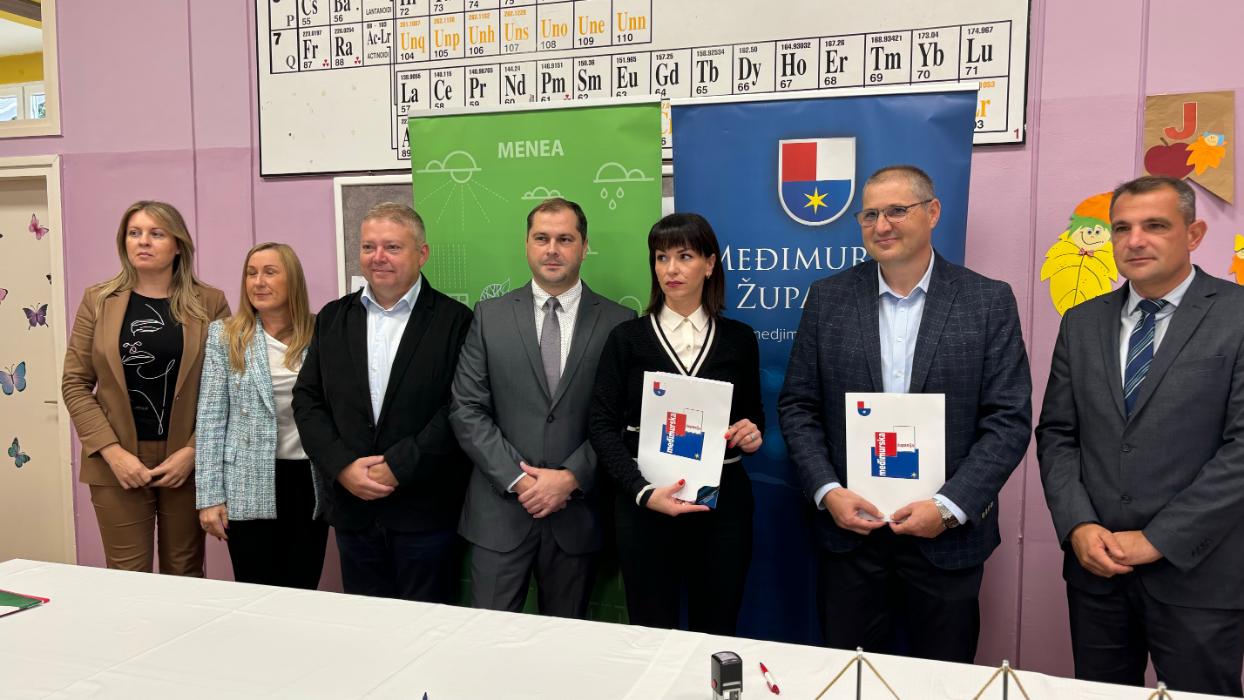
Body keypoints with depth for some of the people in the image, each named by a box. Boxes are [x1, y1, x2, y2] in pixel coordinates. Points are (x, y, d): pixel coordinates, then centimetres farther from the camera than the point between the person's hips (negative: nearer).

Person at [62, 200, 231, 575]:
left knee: (185, 577, 10)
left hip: (187, 460, 0)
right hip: (117, 462, 1)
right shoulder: (98, 300, 4)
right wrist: (112, 452, -9)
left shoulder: (209, 302, 1)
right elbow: (75, 384, 2)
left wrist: (193, 451, -11)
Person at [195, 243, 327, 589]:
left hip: (309, 480, 1)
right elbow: (211, 418, -1)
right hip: (249, 485, -1)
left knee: (303, 592, 8)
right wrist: (209, 496, -5)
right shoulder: (225, 335, 1)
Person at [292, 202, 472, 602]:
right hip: (354, 508, 4)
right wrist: (343, 466, -7)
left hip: (426, 511, -4)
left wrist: (397, 467, -15)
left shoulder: (454, 321, -5)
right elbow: (307, 400, 6)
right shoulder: (333, 318, 8)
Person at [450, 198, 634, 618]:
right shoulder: (490, 316, 3)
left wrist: (571, 478, -12)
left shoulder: (618, 323, 0)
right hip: (500, 508, 0)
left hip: (577, 513, 0)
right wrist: (517, 478, -10)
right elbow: (466, 410, -1)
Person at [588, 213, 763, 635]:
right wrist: (642, 491, -16)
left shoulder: (738, 339, 6)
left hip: (722, 501, 1)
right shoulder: (628, 338, 2)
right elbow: (602, 423, -3)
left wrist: (753, 433, -8)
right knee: (651, 632, 5)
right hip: (644, 503, -1)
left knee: (717, 633, 8)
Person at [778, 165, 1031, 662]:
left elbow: (1010, 419, -6)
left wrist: (949, 506, -15)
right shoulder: (828, 298, 1)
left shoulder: (989, 301, -4)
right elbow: (797, 406, 2)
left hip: (948, 533, -1)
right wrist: (827, 491, -10)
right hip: (848, 526, 1)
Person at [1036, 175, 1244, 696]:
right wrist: (1078, 526, -8)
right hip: (1096, 568, 4)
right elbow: (1056, 434, 6)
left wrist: (1159, 539, -14)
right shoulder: (1082, 323, 7)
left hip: (1197, 571, -3)